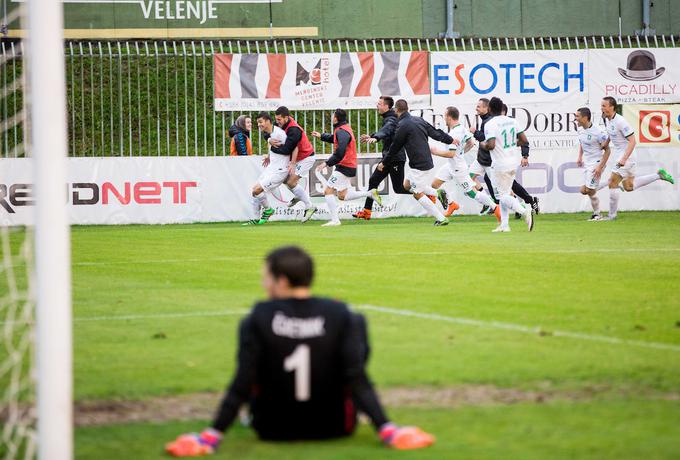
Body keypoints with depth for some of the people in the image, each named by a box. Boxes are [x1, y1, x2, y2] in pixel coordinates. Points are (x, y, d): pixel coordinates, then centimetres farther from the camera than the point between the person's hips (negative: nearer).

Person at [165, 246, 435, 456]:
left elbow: (242, 384, -17)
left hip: (273, 429, 1)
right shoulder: (340, 315, -13)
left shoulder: (258, 319, -14)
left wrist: (213, 435, -13)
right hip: (334, 428, 0)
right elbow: (357, 378, -18)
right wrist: (385, 428, -14)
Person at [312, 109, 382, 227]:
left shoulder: (342, 131, -20)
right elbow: (334, 138, 32)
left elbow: (340, 153, -28)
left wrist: (327, 163, -25)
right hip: (349, 167, 10)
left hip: (344, 167, -10)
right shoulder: (345, 128, 12)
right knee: (342, 195, 17)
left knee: (328, 191, -9)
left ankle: (334, 220, -11)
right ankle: (370, 193, 15)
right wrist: (321, 136, 20)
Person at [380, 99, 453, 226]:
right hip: (427, 161, 9)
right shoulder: (418, 120, 9)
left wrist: (384, 163, 6)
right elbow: (435, 133, 15)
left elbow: (395, 148, -7)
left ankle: (441, 219, -5)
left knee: (418, 194, -1)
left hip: (419, 165, -9)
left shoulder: (402, 126, -14)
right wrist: (450, 140, 31)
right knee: (407, 185, 21)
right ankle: (438, 193, 12)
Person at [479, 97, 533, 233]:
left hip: (501, 165, -7)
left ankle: (524, 211, -25)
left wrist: (483, 145, -3)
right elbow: (524, 140, 5)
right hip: (513, 163, 7)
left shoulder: (490, 124, -14)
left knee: (503, 195, -1)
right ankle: (504, 225, 14)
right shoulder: (512, 121, 6)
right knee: (505, 193, 17)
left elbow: (491, 145, -25)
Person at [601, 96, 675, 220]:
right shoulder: (607, 119, 3)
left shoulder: (620, 122, -23)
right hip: (619, 155, 10)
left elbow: (632, 141, -25)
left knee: (612, 184, -10)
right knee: (629, 187, 16)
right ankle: (659, 175, 24)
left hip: (627, 156, -10)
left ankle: (612, 215, 0)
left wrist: (624, 159, -32)